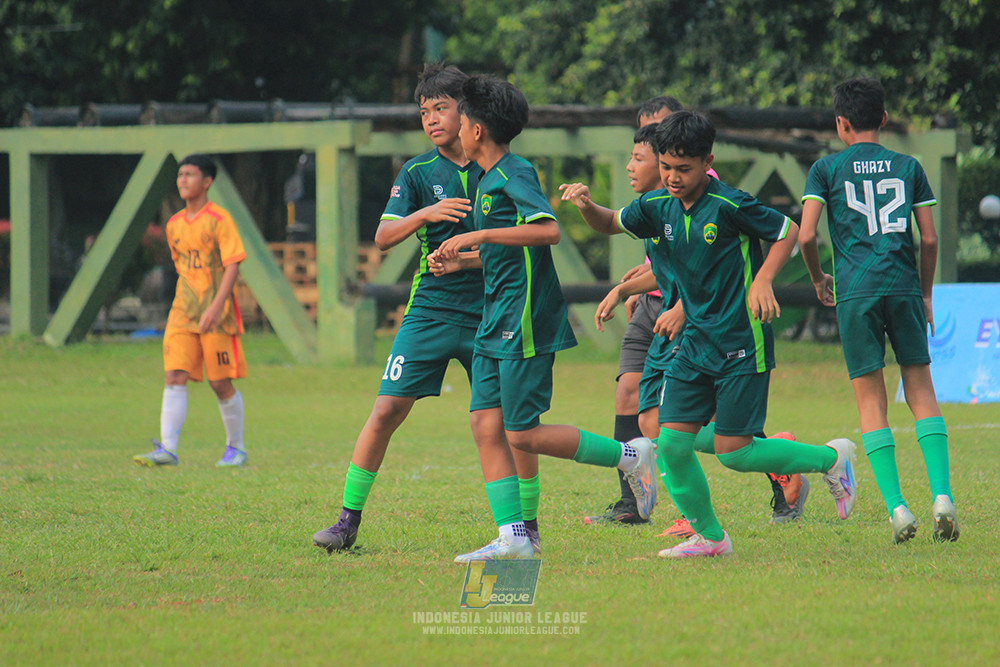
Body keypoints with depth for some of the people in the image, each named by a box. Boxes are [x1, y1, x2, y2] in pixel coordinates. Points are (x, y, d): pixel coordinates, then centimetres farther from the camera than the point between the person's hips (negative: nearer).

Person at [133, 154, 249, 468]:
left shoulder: (219, 219, -7)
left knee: (220, 382, -1)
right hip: (183, 312, 5)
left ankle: (236, 448, 15)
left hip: (217, 314, -5)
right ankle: (168, 448, -16)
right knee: (174, 377, -9)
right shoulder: (174, 225, 13)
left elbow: (232, 265, -13)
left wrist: (216, 306, -23)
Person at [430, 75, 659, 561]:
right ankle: (511, 539, 1)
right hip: (497, 322, 10)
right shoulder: (489, 178, 17)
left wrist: (480, 235, -27)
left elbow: (549, 230, -29)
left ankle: (630, 456, 3)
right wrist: (457, 257, 27)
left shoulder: (515, 175, -13)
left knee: (523, 436, -9)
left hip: (526, 323, -10)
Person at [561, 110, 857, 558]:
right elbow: (611, 224, 19)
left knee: (732, 452, -6)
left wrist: (762, 281, -16)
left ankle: (831, 459, 15)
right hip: (695, 341, 6)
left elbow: (787, 232, -4)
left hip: (742, 343, -6)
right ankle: (709, 536, 14)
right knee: (672, 442, -3)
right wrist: (587, 207, -3)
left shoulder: (729, 205, -15)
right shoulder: (659, 207, 3)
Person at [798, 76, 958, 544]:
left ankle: (896, 505, -8)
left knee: (871, 400, 3)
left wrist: (819, 279, 15)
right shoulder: (908, 167, 11)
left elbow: (806, 235, -3)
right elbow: (929, 238, 8)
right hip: (904, 287, 2)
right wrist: (926, 293, 20)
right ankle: (942, 493, -9)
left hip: (856, 291, -2)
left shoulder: (827, 169, 5)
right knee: (921, 390, 8)